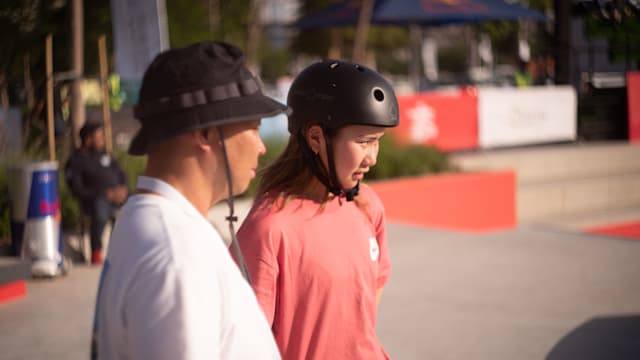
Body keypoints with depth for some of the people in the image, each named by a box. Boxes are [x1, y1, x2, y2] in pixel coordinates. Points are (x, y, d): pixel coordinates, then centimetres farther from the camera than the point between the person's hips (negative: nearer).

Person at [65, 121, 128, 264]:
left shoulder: (104, 154, 19)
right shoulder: (75, 162, 1)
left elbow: (121, 174, 21)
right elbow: (78, 191, -9)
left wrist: (123, 189, -3)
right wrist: (107, 193, -17)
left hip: (117, 195, 6)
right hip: (95, 199, -6)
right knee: (100, 208, -41)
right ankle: (96, 253, -30)